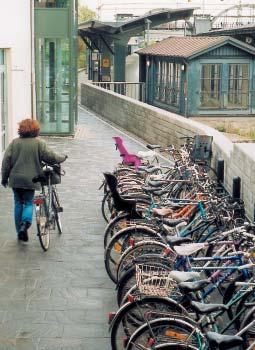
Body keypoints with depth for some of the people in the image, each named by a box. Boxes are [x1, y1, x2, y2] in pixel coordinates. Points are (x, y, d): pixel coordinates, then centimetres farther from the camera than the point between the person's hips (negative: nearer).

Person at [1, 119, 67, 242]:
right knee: (29, 203, 11)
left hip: (15, 179, 2)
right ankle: (25, 223, -16)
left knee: (18, 203, 13)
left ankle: (20, 232, 16)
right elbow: (50, 157, -9)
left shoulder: (14, 142, 0)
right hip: (30, 179, -2)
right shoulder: (39, 143, -6)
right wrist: (63, 158, 10)